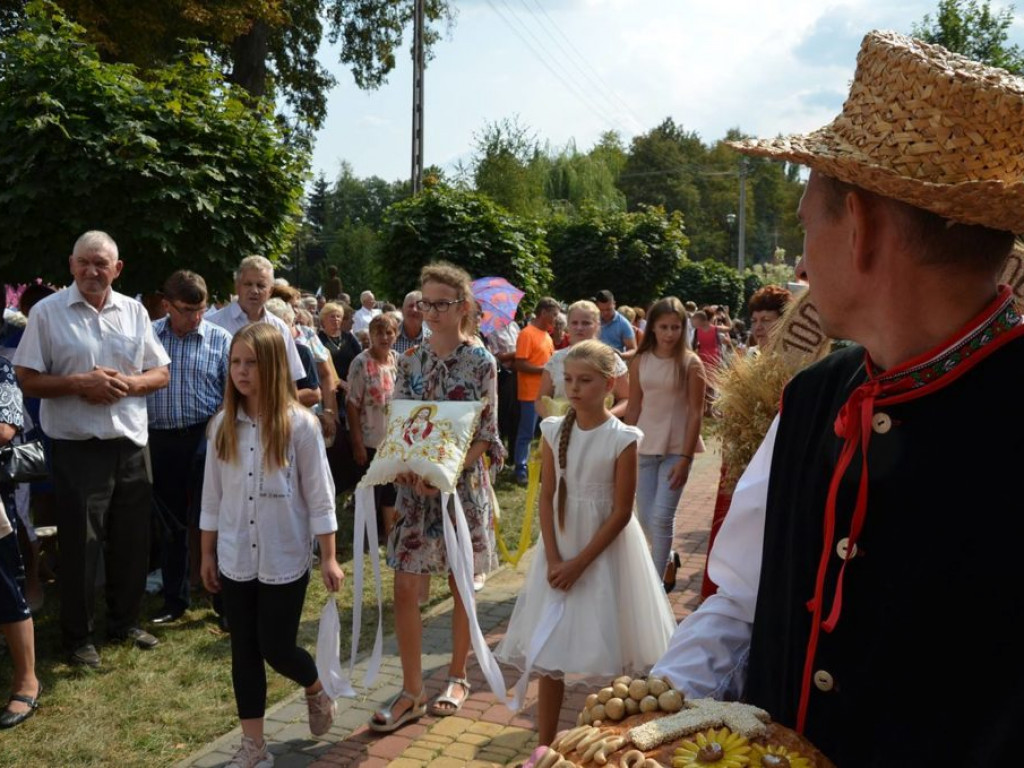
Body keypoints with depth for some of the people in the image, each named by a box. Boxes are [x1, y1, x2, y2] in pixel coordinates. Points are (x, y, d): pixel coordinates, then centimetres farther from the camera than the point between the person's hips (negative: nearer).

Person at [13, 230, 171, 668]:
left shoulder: (134, 311, 7)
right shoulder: (47, 312, -4)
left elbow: (161, 374, 8)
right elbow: (28, 380, -6)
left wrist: (127, 383, -11)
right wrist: (80, 383, -19)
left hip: (130, 443, 4)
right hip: (78, 447, -4)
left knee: (132, 540, 13)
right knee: (80, 545, 5)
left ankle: (124, 621, 31)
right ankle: (77, 637, 20)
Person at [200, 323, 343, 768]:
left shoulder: (300, 424, -12)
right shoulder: (223, 425, 0)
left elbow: (319, 495, -8)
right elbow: (212, 495, 7)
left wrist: (328, 558, -7)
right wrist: (207, 554, 9)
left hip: (285, 559, -4)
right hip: (235, 559, 4)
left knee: (276, 648, 3)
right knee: (245, 652, 11)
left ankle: (316, 691, 36)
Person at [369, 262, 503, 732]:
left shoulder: (480, 362, -6)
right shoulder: (410, 360, 4)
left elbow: (486, 434, -8)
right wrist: (410, 473, -13)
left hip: (463, 484, -3)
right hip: (414, 486, 3)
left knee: (461, 586, 11)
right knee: (405, 588, 1)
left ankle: (457, 678, 29)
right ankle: (412, 691, 14)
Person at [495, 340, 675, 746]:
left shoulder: (622, 438, -13)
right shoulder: (554, 430, -2)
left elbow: (621, 512, -12)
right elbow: (546, 499, -1)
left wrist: (579, 563, -14)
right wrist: (553, 559, -11)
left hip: (605, 549, -4)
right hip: (559, 547, 4)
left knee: (607, 651, 3)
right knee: (548, 652, 8)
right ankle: (544, 747, 21)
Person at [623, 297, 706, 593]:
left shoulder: (690, 363, -7)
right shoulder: (640, 362, 3)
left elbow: (696, 413, -8)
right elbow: (633, 408, 8)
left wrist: (686, 458, -13)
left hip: (676, 449, -4)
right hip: (645, 447, 4)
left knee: (662, 516, -10)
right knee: (645, 517, 9)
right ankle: (668, 558, 38)